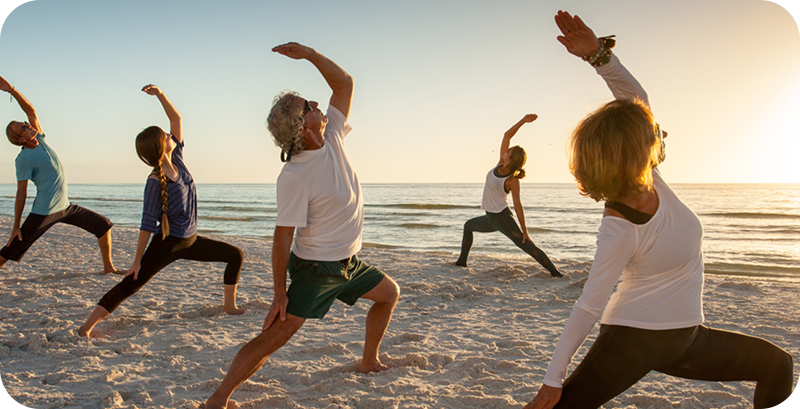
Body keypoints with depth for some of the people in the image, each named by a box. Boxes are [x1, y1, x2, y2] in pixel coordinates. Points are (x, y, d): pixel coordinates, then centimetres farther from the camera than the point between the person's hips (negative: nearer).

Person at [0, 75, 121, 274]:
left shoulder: (39, 138, 4)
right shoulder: (23, 159, -16)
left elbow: (30, 109, 4)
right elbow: (21, 194, -14)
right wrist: (16, 226, -13)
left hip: (65, 206, 8)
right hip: (43, 212, -7)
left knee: (104, 225, 8)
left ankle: (108, 266, 17)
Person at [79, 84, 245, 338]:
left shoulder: (176, 159, -4)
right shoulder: (155, 183, -22)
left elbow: (176, 118, -2)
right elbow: (148, 224, -21)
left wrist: (160, 94, -15)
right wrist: (137, 260, -17)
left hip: (190, 240, 8)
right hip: (167, 243, -8)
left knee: (236, 255, 13)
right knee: (130, 285, -12)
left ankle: (229, 305, 24)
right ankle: (87, 327, -10)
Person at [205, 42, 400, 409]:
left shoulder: (332, 137, -6)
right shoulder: (294, 176, -27)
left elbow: (344, 83, 0)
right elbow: (283, 237, -24)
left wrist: (309, 54, -14)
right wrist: (279, 293, -20)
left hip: (348, 262, 8)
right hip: (315, 268, -8)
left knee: (389, 293, 23)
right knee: (275, 335, -11)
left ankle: (369, 362, 37)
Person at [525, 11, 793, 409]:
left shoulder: (646, 178, -10)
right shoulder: (619, 229, -28)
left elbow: (636, 98, -11)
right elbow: (589, 306, -25)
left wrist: (598, 52, -27)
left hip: (684, 336, 8)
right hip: (631, 338, -8)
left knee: (776, 365, 20)